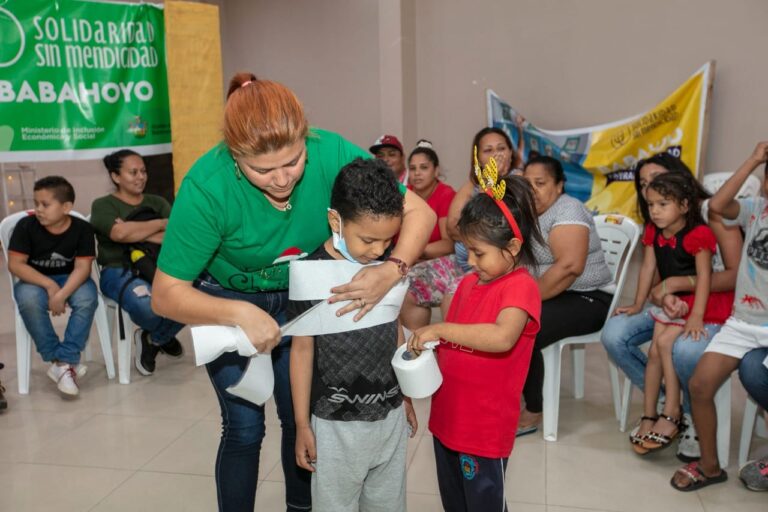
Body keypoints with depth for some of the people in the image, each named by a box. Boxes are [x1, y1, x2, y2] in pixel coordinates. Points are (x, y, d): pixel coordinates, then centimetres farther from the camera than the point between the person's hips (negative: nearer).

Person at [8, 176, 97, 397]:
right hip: (35, 280, 0)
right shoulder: (26, 226, -12)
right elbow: (15, 264, -15)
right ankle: (58, 360, -22)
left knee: (87, 298, -32)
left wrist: (61, 294, -33)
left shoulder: (82, 228, -13)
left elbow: (82, 267, -17)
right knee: (28, 299, -34)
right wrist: (49, 285, -25)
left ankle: (64, 362, -26)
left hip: (69, 280, 0)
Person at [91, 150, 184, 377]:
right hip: (120, 271, -4)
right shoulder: (103, 205, 7)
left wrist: (138, 233, -10)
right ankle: (163, 336, 4)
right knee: (147, 306, -38)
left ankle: (155, 339, 5)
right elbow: (120, 233, -16)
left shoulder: (157, 202, 18)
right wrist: (161, 224, -5)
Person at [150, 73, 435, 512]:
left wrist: (392, 270, -41)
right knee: (245, 427, -2)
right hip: (226, 303, -2)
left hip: (300, 297, 2)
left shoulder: (331, 153, -29)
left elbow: (420, 212, -22)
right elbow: (167, 295, -25)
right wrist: (240, 314, -41)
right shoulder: (206, 187, -32)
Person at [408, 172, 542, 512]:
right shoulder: (469, 282, 5)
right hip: (447, 417, 8)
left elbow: (502, 337, -37)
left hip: (486, 429, -8)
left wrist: (440, 329, -33)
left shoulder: (521, 287, -19)